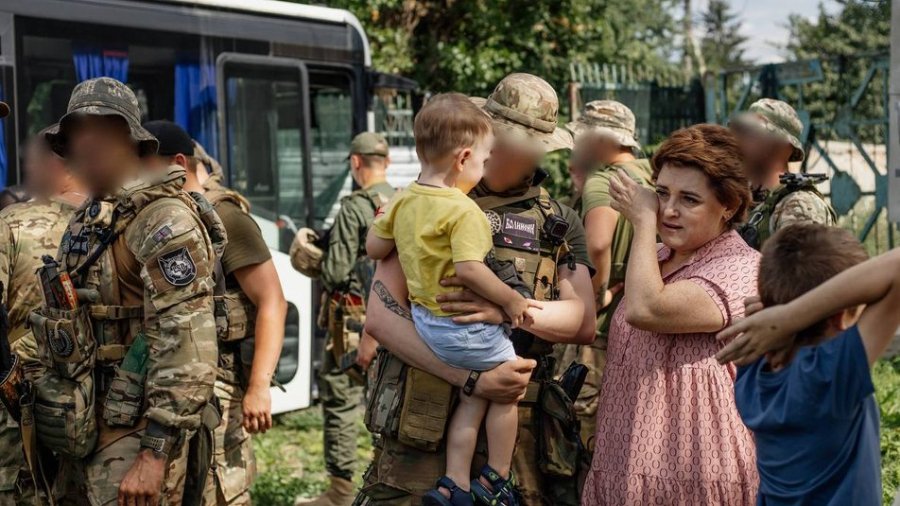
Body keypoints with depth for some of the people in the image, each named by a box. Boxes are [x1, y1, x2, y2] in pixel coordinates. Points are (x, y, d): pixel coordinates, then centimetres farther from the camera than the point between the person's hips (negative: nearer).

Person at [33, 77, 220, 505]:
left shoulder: (163, 221, -15)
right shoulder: (85, 222, 14)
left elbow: (188, 347, -23)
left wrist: (155, 454, -25)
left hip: (132, 435, -8)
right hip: (83, 431, 9)